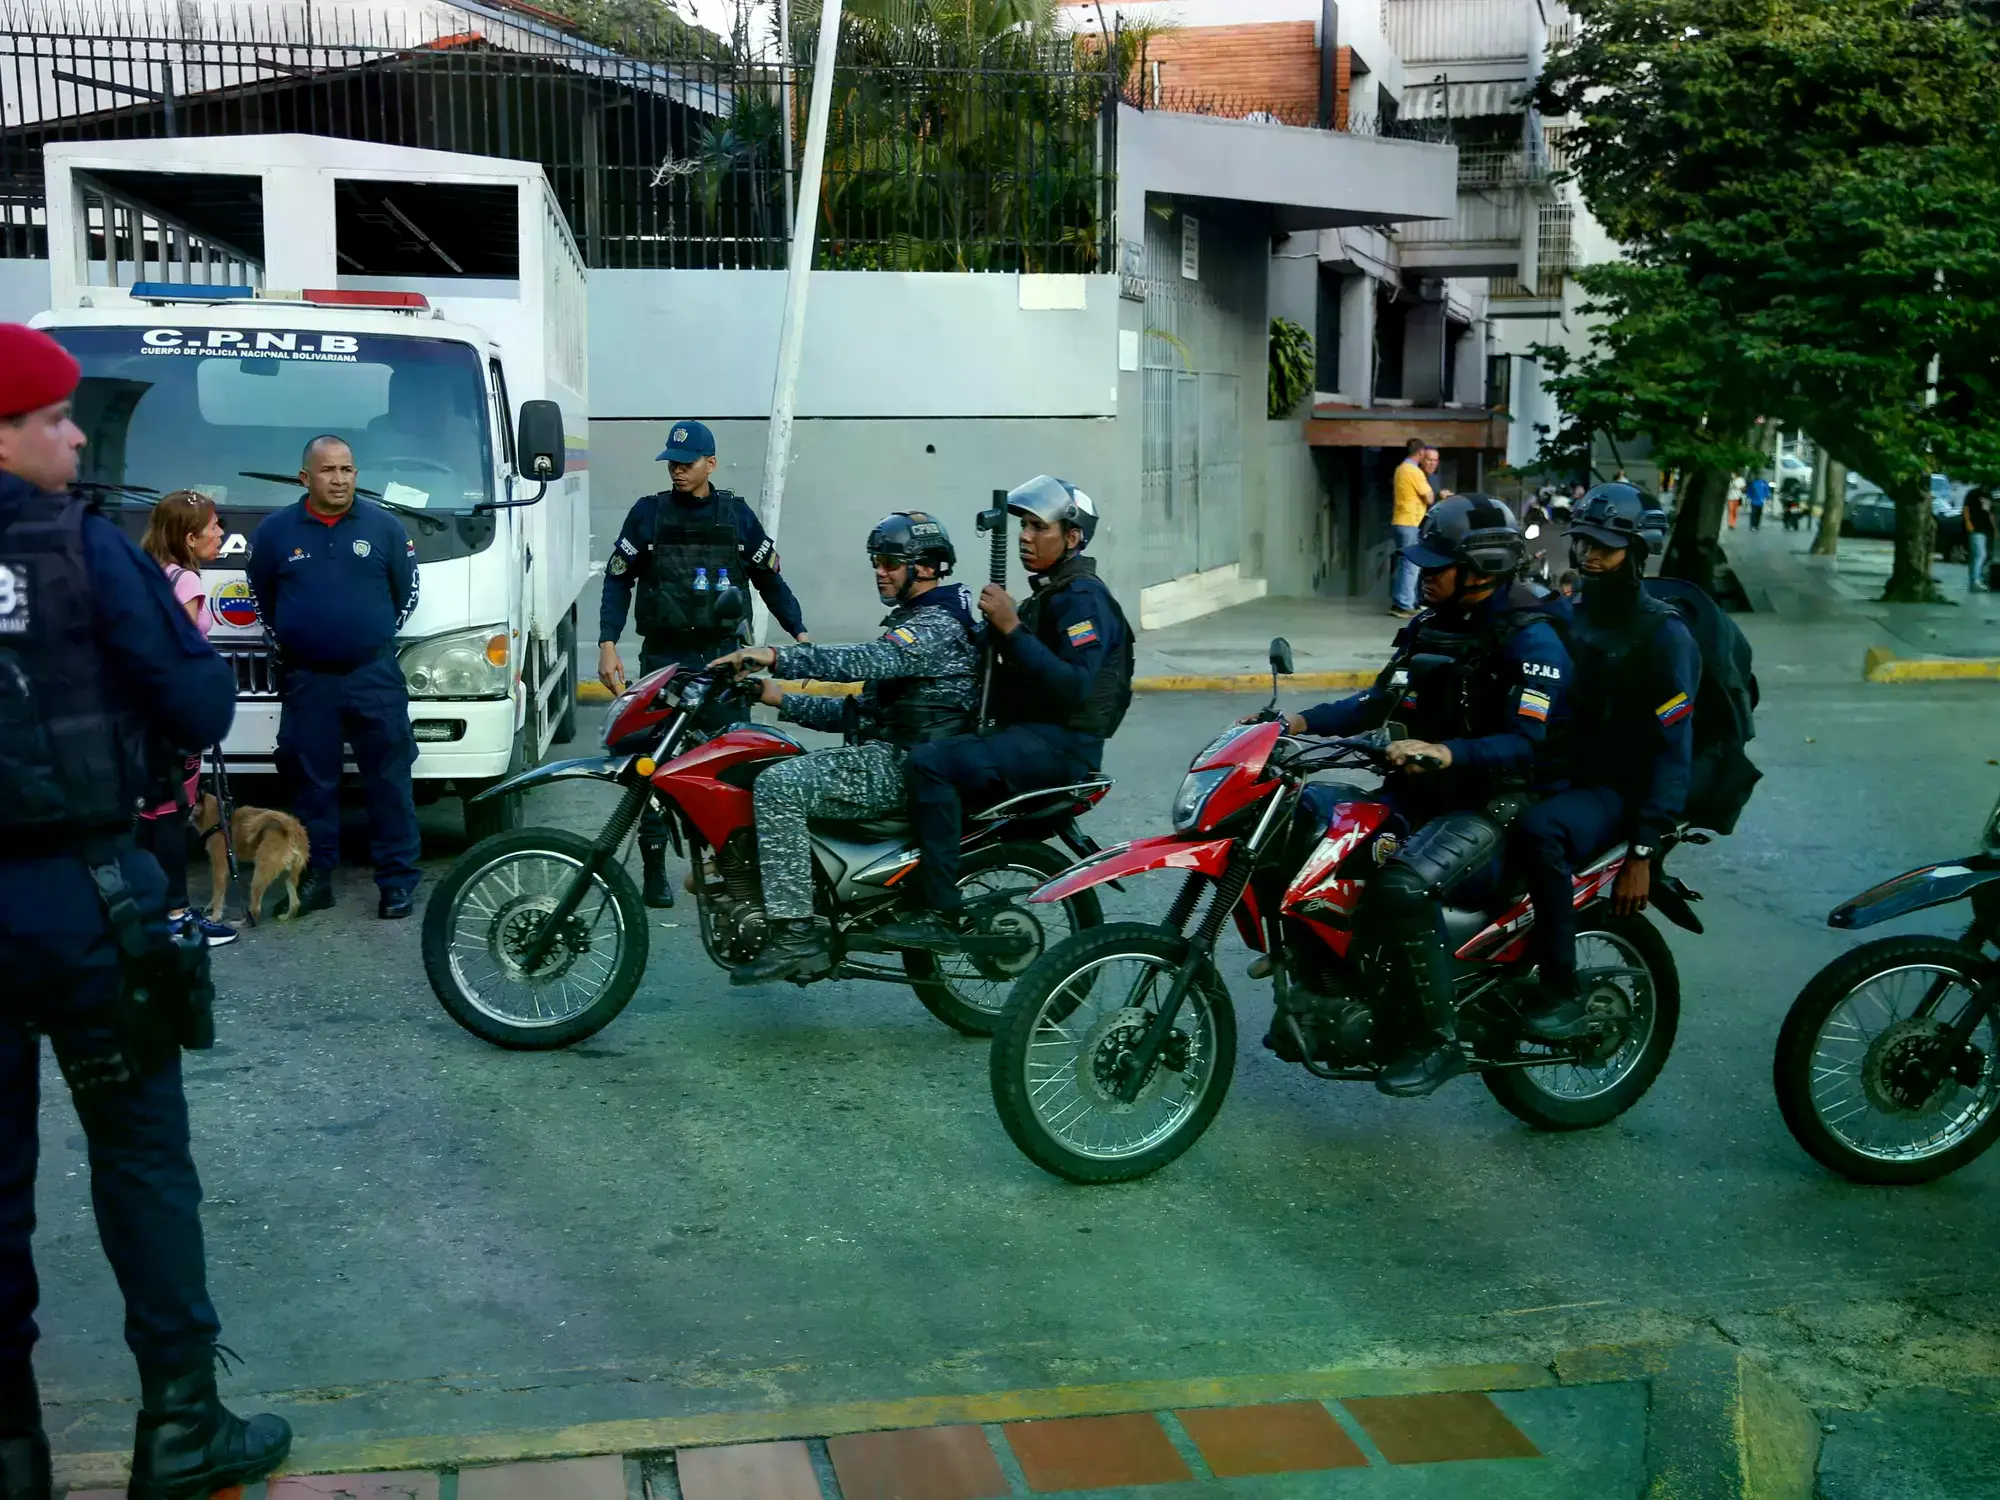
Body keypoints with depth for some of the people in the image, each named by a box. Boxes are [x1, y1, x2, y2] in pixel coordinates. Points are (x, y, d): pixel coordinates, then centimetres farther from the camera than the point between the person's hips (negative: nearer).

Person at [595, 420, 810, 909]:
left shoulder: (737, 515, 7)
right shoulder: (648, 513, 4)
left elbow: (769, 578, 14)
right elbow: (618, 580, 5)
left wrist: (799, 633, 5)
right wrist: (607, 645, -5)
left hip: (722, 656, 1)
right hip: (663, 657, -1)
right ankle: (654, 868, 5)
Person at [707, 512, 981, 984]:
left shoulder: (937, 625, -11)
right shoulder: (913, 622, 23)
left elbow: (867, 660, -30)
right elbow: (863, 710, 22)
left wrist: (778, 657, -34)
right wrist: (783, 699, 12)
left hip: (903, 767, -11)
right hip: (886, 756, 11)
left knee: (777, 786, -25)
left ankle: (796, 938, -27)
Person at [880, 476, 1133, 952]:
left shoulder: (1083, 598, -9)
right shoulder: (1045, 595, 23)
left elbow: (1072, 687, -24)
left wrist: (1012, 629, -24)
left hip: (1061, 744, -11)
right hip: (1030, 737, 11)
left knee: (931, 762, -27)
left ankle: (941, 915, -29)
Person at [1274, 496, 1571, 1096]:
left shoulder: (1530, 639, -15)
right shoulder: (1433, 624, 11)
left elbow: (1525, 744, -24)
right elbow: (1379, 701, 13)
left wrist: (1445, 752, -40)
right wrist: (1301, 722, -1)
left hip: (1491, 805, -9)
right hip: (1420, 794, 9)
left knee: (1400, 888, -34)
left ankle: (1438, 1040, -19)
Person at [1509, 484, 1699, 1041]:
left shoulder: (1663, 635, -11)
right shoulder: (1567, 618, 11)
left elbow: (1673, 753, -15)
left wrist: (1642, 852, -21)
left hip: (1617, 791, -8)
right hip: (1558, 774, 8)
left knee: (1537, 831, -37)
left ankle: (1560, 994, -28)